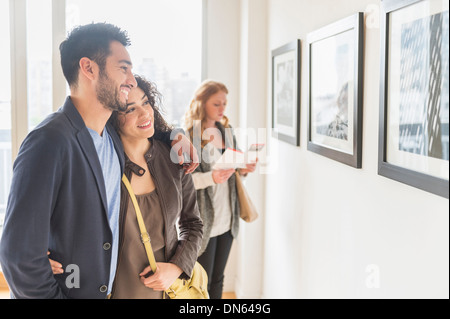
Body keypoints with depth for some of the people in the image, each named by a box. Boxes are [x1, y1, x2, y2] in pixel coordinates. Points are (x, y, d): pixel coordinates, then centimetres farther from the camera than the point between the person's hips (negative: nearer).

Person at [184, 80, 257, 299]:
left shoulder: (227, 131, 11)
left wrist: (244, 169, -2)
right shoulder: (189, 135, -11)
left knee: (217, 280, 17)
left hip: (227, 219, 6)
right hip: (203, 221, -6)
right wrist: (211, 178, -29)